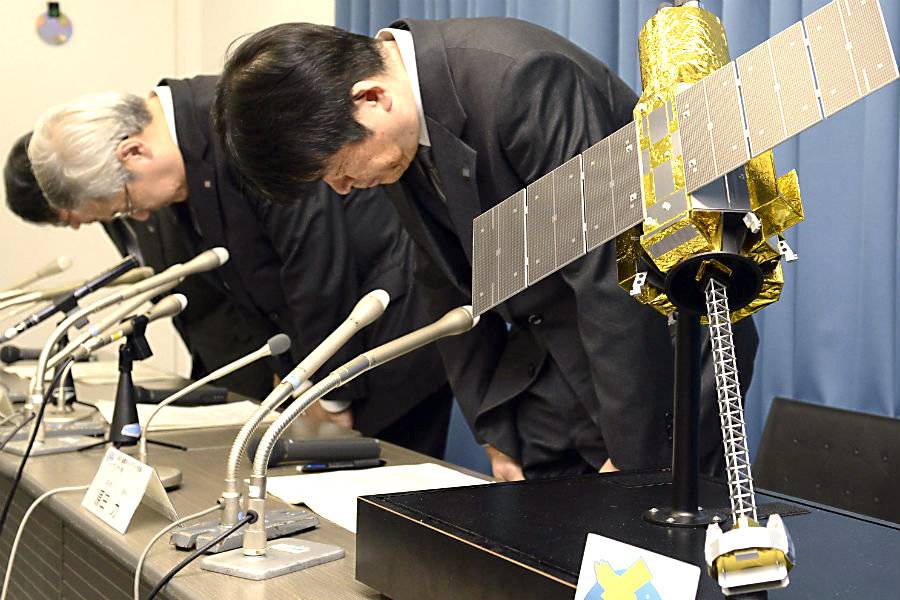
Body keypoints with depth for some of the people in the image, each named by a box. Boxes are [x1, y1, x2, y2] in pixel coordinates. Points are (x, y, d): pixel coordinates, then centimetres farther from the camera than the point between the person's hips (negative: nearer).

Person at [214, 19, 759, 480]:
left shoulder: (521, 79, -28)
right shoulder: (402, 134, -2)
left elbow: (612, 271, -27)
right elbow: (453, 288, 7)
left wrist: (629, 456, -22)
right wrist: (498, 436, 5)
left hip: (661, 349, -7)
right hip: (553, 370, 7)